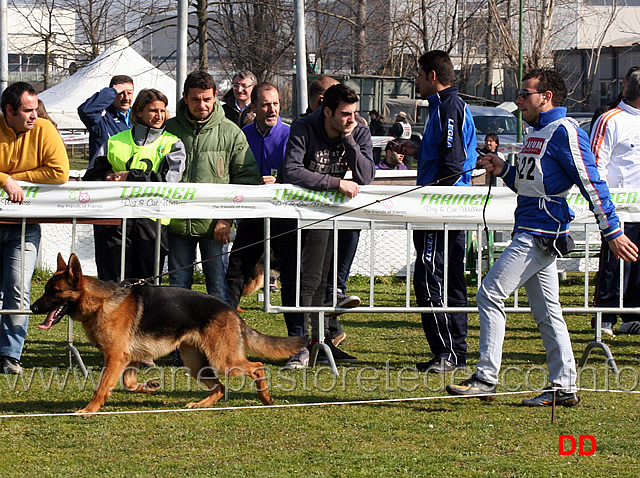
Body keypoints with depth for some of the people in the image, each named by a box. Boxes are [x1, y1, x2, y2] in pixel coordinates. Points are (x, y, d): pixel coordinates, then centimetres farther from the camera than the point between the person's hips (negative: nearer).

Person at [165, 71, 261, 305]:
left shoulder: (231, 133, 0)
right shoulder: (169, 129, 4)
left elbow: (248, 178, 1)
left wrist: (228, 217, -7)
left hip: (214, 224, -2)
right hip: (178, 223, 2)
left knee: (219, 287, -1)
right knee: (178, 287, 8)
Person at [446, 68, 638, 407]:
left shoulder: (565, 132, -12)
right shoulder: (537, 133, 18)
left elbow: (592, 184, -15)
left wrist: (613, 232, -17)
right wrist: (504, 170, 8)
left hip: (540, 235, -10)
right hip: (531, 234, 10)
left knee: (490, 294, -12)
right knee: (546, 312, 10)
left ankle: (486, 378, -11)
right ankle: (564, 388, 12)